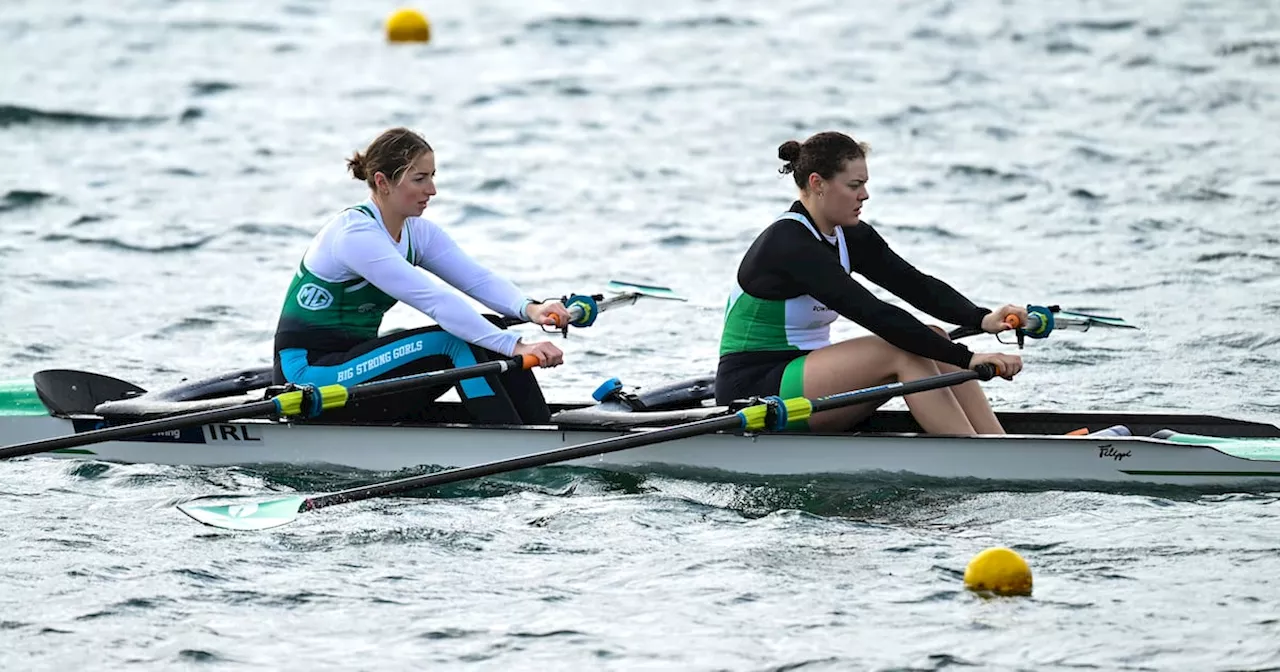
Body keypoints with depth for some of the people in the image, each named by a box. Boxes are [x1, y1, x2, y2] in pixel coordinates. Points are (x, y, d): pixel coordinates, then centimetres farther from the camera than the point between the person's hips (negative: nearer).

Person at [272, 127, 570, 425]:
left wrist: (528, 308, -29)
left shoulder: (418, 232, 6)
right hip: (308, 374, -9)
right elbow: (436, 301, -30)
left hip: (355, 362, 9)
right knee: (455, 340, -23)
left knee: (489, 330, -7)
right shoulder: (355, 235, -22)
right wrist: (514, 347, -35)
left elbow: (479, 279, -7)